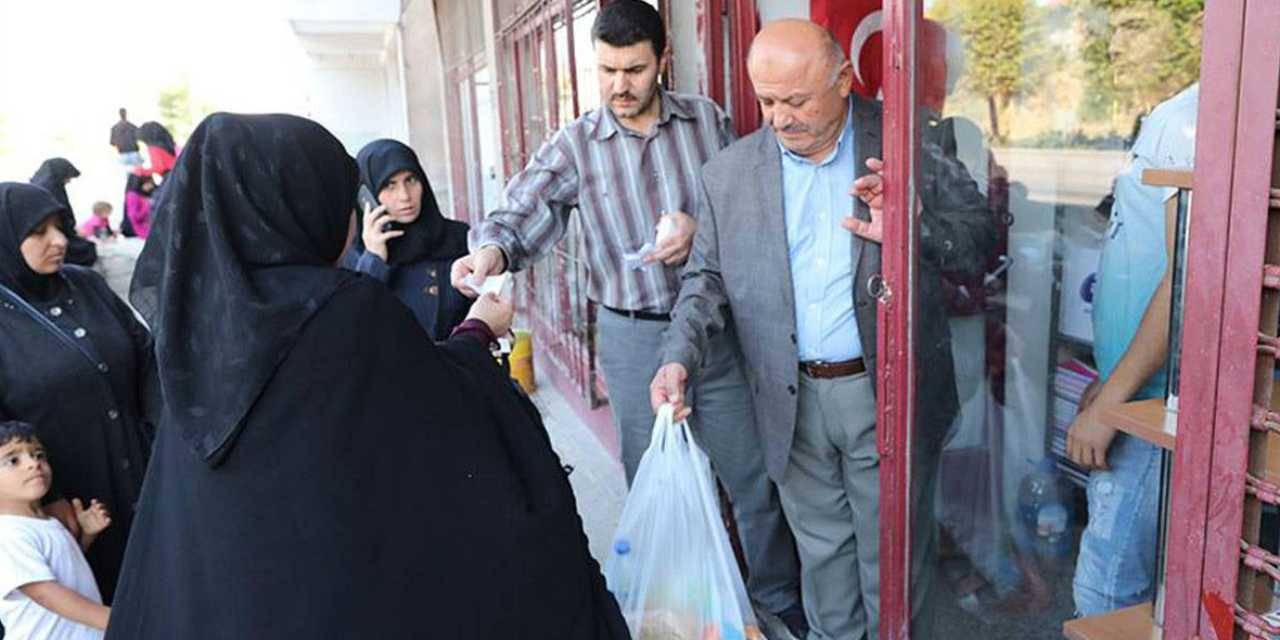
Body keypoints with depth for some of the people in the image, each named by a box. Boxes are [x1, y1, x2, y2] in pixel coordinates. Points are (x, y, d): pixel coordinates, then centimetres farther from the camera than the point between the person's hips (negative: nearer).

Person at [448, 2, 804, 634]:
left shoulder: (706, 119, 1)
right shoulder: (575, 144, -3)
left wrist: (703, 229, -16)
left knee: (753, 477, 12)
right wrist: (492, 250, -33)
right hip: (633, 339, 0)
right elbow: (519, 215, -11)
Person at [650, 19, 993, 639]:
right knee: (822, 554, 19)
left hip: (888, 393, -2)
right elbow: (707, 278, 5)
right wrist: (679, 356, -12)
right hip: (793, 400, 2)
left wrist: (911, 227, -24)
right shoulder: (728, 172, 0)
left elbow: (980, 238, -4)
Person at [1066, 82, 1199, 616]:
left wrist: (1107, 405, -18)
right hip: (1141, 394, 10)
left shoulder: (1186, 121, -16)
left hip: (1156, 401, -10)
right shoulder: (1172, 117, 14)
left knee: (1107, 589, -1)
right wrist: (1108, 383, 20)